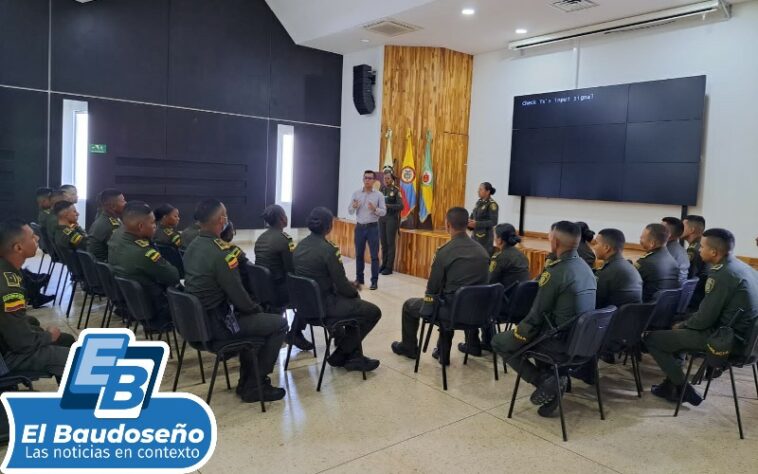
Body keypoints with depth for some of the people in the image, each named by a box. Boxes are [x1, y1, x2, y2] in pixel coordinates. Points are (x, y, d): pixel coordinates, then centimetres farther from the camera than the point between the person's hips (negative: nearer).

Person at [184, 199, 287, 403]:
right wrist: (256, 309, 0)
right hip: (217, 323, -9)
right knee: (279, 324, 1)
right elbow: (237, 293, -20)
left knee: (248, 316, 31)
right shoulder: (221, 252, -23)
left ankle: (246, 381, 31)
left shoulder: (192, 247, 5)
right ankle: (255, 386, 8)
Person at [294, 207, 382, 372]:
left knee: (353, 300, 28)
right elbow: (342, 286, -18)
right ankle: (340, 355, 14)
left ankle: (353, 356, 26)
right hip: (323, 306, -9)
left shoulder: (300, 245, 4)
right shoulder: (328, 249, -21)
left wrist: (349, 287, 14)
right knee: (373, 312, 2)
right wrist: (354, 289, 6)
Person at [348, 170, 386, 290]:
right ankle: (359, 278, 22)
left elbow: (384, 212, -5)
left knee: (374, 255, 0)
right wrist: (353, 207, -17)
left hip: (372, 227, -3)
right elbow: (350, 212, 4)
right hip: (359, 227, 3)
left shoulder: (379, 195, -3)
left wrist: (375, 209, -23)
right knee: (359, 254, 10)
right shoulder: (356, 194, 4)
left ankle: (374, 281, 5)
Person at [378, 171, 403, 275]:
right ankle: (384, 264, 19)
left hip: (392, 219, -5)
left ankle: (389, 267, 5)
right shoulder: (381, 189, 8)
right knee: (383, 242, 9)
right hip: (382, 218, 5)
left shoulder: (396, 190, -8)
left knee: (390, 243, -1)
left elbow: (401, 206, -14)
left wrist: (387, 205, -20)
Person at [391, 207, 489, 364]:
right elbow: (482, 283, 12)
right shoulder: (482, 251, 1)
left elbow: (432, 287, -9)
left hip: (453, 310, -6)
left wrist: (430, 299, 16)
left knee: (409, 305, 20)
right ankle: (443, 352, 43)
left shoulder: (445, 251, -16)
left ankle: (409, 348, 41)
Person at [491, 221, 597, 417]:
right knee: (540, 329, 33)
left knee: (499, 341, 8)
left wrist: (519, 332, 0)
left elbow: (537, 313, -16)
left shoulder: (556, 272, -21)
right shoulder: (585, 268, 4)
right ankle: (553, 376, 16)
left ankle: (545, 381, -1)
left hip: (560, 340, -8)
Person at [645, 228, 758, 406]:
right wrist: (684, 323, 13)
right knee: (674, 330, 26)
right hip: (738, 331, 10)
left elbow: (704, 319, -19)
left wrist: (682, 325, 0)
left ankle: (683, 389, 6)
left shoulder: (722, 275, -21)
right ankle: (671, 384, 25)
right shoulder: (741, 267, 7)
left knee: (652, 339, -6)